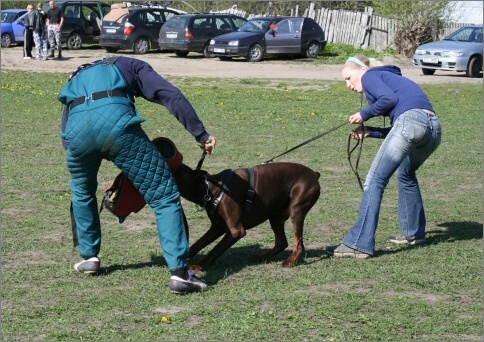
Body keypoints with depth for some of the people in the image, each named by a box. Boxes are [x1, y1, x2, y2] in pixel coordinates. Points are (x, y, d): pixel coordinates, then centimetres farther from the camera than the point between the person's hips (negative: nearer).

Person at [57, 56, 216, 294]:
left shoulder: (76, 78, 43)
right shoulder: (131, 65, 34)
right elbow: (171, 96, 15)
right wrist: (200, 134, 13)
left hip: (77, 127, 3)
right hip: (117, 120, -3)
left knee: (82, 191, 35)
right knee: (164, 197, 4)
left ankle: (89, 257, 39)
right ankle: (179, 272, -5)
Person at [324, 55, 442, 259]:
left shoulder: (370, 76, 15)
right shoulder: (389, 78, 37)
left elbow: (389, 98, -6)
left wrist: (363, 115, 7)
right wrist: (369, 132, 22)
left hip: (410, 119, -9)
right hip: (434, 127, 9)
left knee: (375, 181, -8)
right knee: (406, 174, 32)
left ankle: (358, 244, -15)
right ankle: (413, 233, 36)